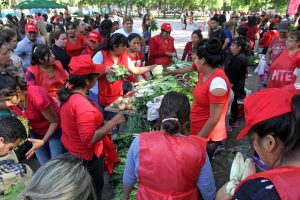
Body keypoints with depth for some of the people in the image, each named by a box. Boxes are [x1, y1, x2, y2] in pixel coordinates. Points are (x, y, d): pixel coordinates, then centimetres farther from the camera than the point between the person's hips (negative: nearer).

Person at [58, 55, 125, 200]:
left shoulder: (68, 93, -7)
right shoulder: (83, 107, -36)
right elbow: (90, 140, -32)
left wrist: (102, 123, 7)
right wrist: (112, 123, -28)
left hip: (71, 149, 8)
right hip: (86, 156, -8)